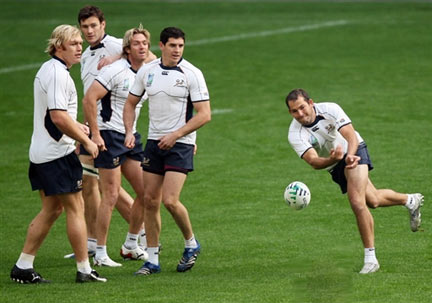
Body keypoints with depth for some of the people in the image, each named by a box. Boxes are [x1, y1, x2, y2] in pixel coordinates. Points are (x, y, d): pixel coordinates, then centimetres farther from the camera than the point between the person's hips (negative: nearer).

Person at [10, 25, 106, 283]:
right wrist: (86, 141, -16)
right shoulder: (57, 73, -17)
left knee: (52, 209, 14)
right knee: (76, 207, -2)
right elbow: (59, 117, -24)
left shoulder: (47, 70, 16)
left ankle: (23, 267, 12)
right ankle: (84, 270, 3)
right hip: (58, 154, -10)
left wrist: (76, 126, 29)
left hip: (40, 153, 10)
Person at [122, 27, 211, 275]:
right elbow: (131, 103, 17)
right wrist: (129, 132, 1)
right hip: (154, 143, 5)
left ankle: (191, 244, 10)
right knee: (150, 201, 4)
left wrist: (175, 135, -17)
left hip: (180, 145, -5)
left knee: (170, 200, -15)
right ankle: (152, 260, 12)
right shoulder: (147, 71, 5)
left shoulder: (192, 74, -9)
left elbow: (204, 114, -11)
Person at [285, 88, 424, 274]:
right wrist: (331, 160, -59)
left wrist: (350, 156, -53)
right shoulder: (295, 135, -24)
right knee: (373, 201, 18)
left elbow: (351, 136, -32)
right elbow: (313, 161, -37)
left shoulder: (330, 109, -26)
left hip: (353, 153, -4)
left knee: (357, 202, -23)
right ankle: (410, 200, 49)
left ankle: (370, 258, -16)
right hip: (335, 168, 4)